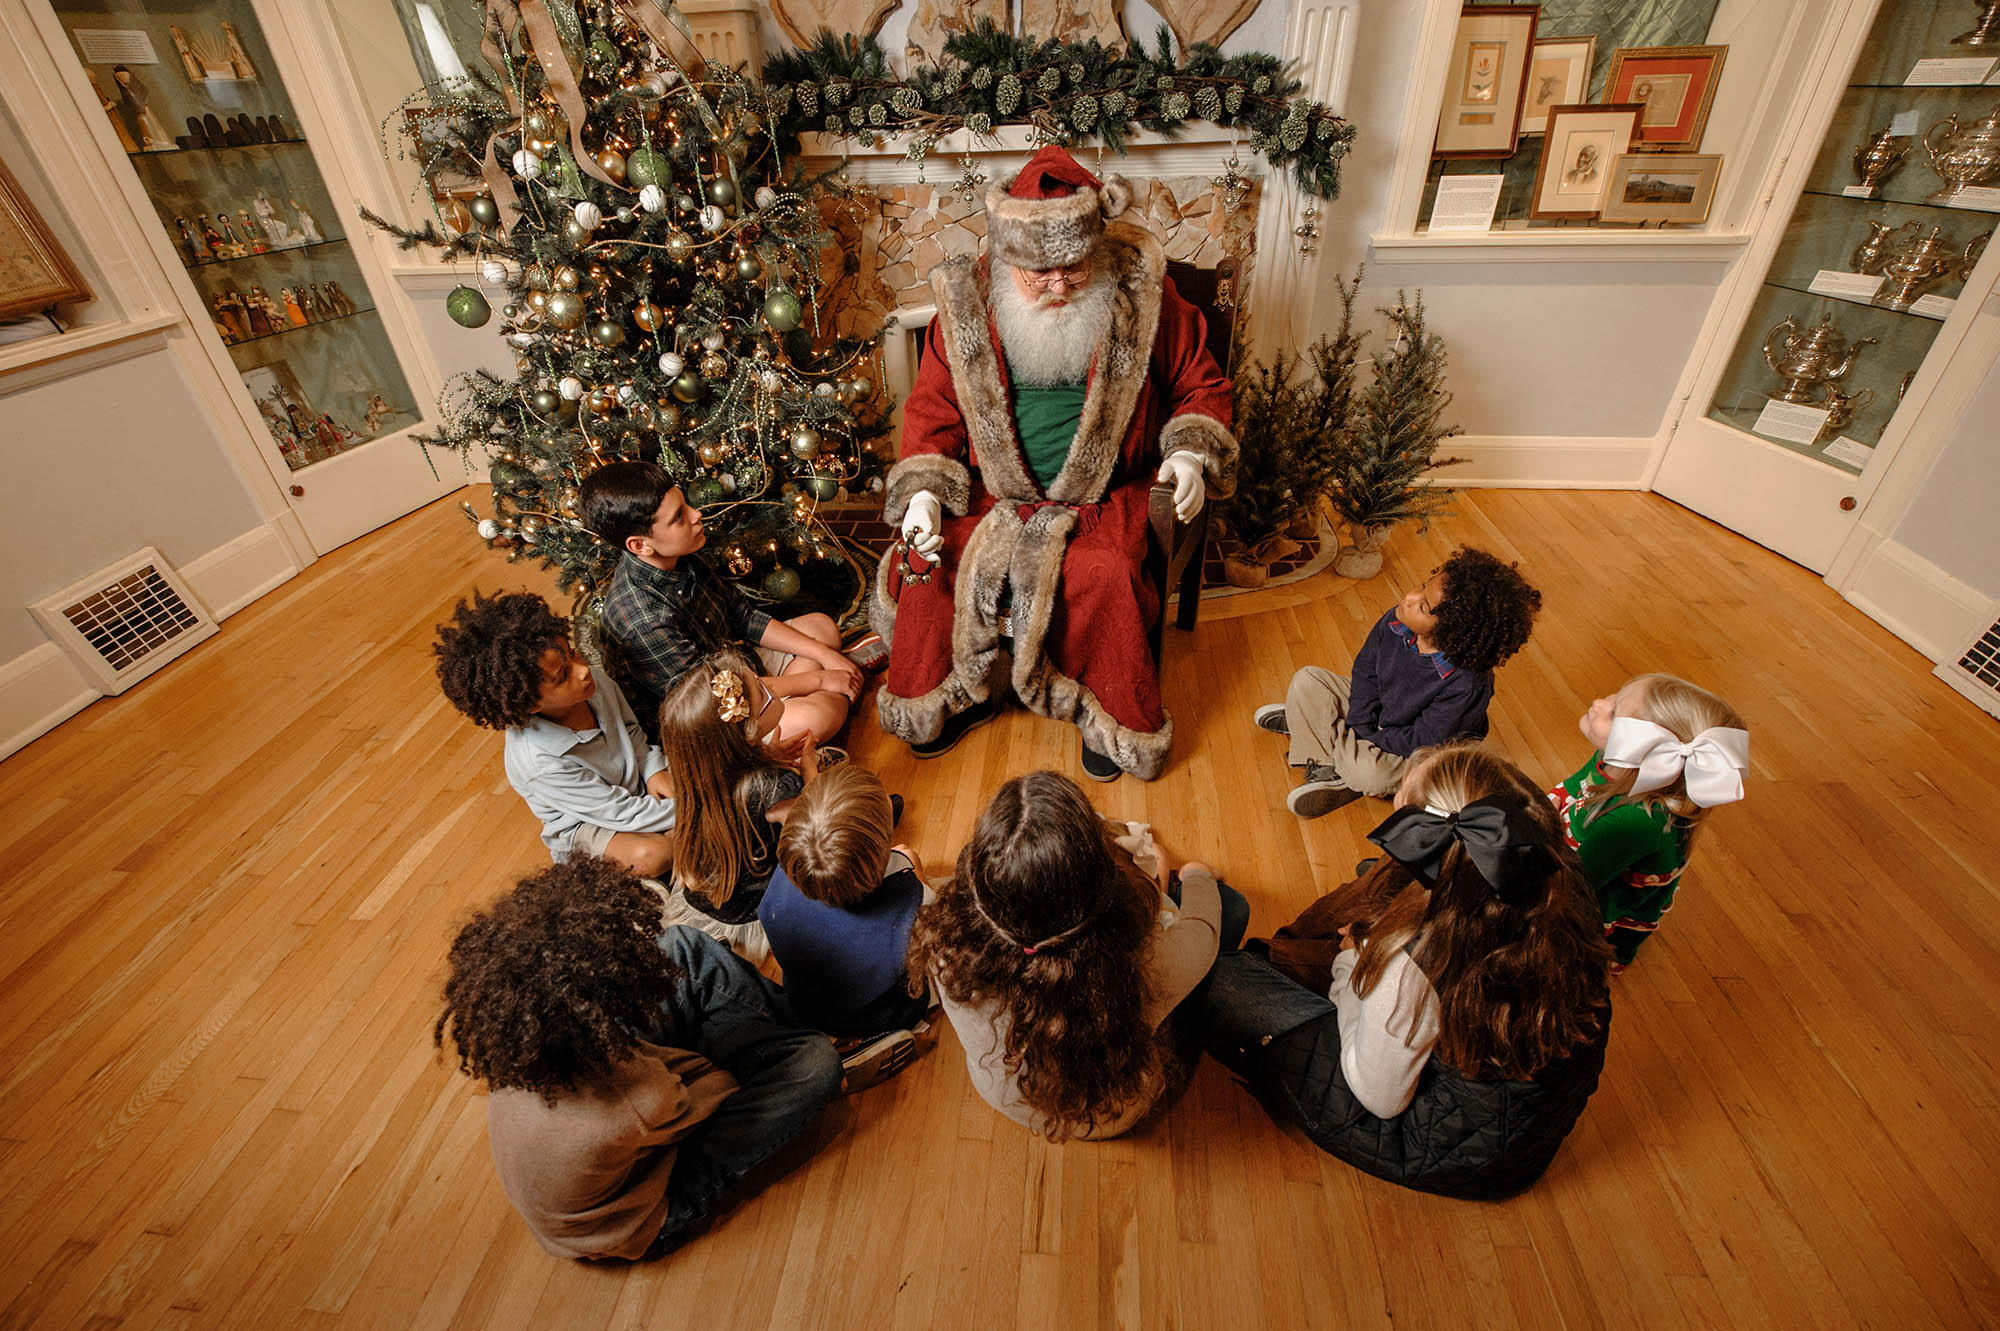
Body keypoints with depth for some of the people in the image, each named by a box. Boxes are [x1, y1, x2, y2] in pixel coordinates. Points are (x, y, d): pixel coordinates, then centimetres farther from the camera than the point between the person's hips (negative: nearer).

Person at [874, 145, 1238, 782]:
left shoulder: (1141, 297, -5)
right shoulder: (968, 305, -2)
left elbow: (1202, 386, 6)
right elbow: (932, 406, 5)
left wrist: (1191, 452, -14)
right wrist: (923, 493, -10)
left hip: (1100, 495, -2)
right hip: (993, 492, 2)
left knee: (1103, 579, -30)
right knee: (927, 567, -19)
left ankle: (1115, 719, -2)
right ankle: (954, 697, 9)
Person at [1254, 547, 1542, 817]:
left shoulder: (1467, 685, -36)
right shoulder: (1395, 622, -21)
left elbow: (1423, 739, -26)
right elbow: (1365, 669, -5)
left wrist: (1368, 739, -19)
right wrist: (1359, 727, -13)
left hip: (1418, 753, -6)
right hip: (1378, 711, 6)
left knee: (1370, 774, -35)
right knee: (1306, 680, -7)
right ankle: (1326, 770, -5)